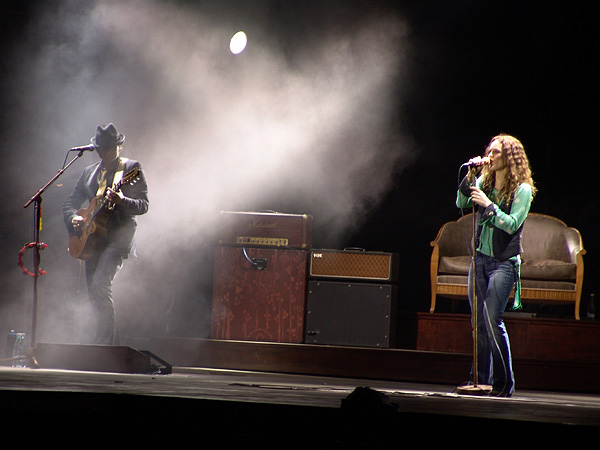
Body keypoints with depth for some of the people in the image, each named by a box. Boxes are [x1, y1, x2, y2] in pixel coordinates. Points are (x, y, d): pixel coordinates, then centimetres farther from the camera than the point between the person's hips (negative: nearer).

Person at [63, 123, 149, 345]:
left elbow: (143, 205, -8)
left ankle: (104, 342, -20)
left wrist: (121, 200, -27)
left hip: (118, 236, -7)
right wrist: (74, 219, -2)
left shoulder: (133, 168, 1)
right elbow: (69, 203, 20)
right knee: (94, 295, 6)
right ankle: (111, 343, 17)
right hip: (92, 238, 7)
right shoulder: (89, 172, 17)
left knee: (100, 287, -22)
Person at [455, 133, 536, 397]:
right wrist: (470, 176, -9)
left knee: (492, 319, -15)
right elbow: (462, 203, 1)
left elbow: (512, 224, -14)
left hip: (504, 262, -6)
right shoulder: (484, 182, 10)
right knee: (479, 323, 4)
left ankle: (504, 384, -10)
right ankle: (481, 380, 10)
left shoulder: (522, 190, -6)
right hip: (479, 258, 6)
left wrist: (488, 204, -18)